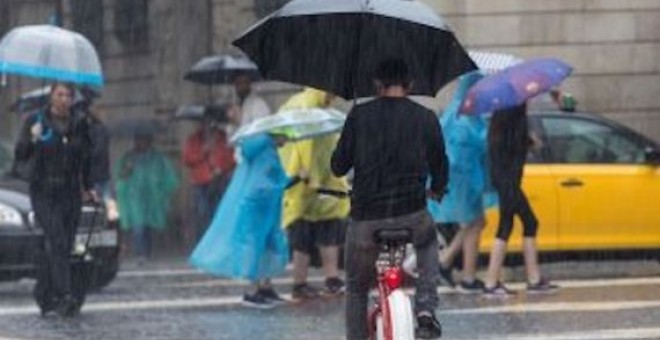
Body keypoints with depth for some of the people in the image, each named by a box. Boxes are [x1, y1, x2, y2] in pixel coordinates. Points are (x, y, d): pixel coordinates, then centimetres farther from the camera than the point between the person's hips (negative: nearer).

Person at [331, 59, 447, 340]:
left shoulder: (359, 115, 0)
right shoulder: (425, 118, 3)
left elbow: (339, 166, 3)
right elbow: (439, 167, 11)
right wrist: (437, 190, 33)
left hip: (365, 218, -1)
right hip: (412, 217, 1)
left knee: (356, 290, 19)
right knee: (428, 243, 35)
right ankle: (426, 311, 17)